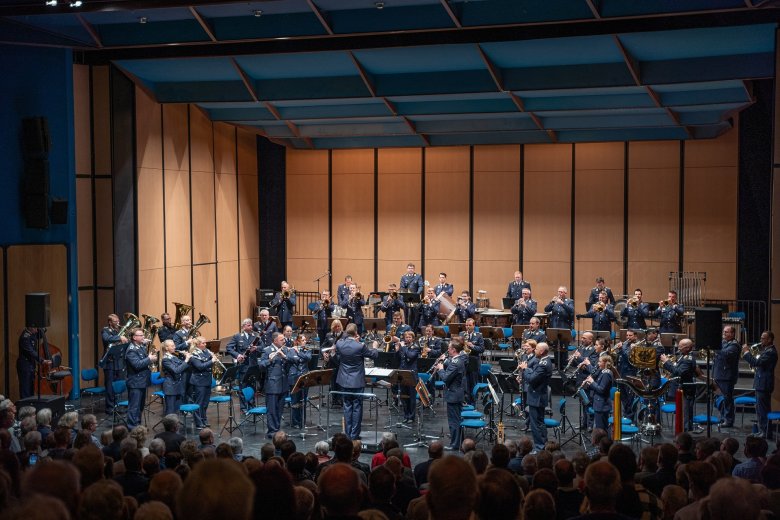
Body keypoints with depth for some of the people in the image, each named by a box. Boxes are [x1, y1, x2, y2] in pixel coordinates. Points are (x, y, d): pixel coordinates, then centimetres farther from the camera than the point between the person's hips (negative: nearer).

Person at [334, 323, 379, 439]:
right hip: (357, 381, -4)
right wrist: (374, 348, 19)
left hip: (345, 380, 4)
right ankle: (355, 434, 7)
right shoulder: (360, 346, -19)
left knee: (347, 407, 13)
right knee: (357, 407, 5)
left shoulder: (339, 344, -8)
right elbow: (374, 355, -4)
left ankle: (348, 434, 16)